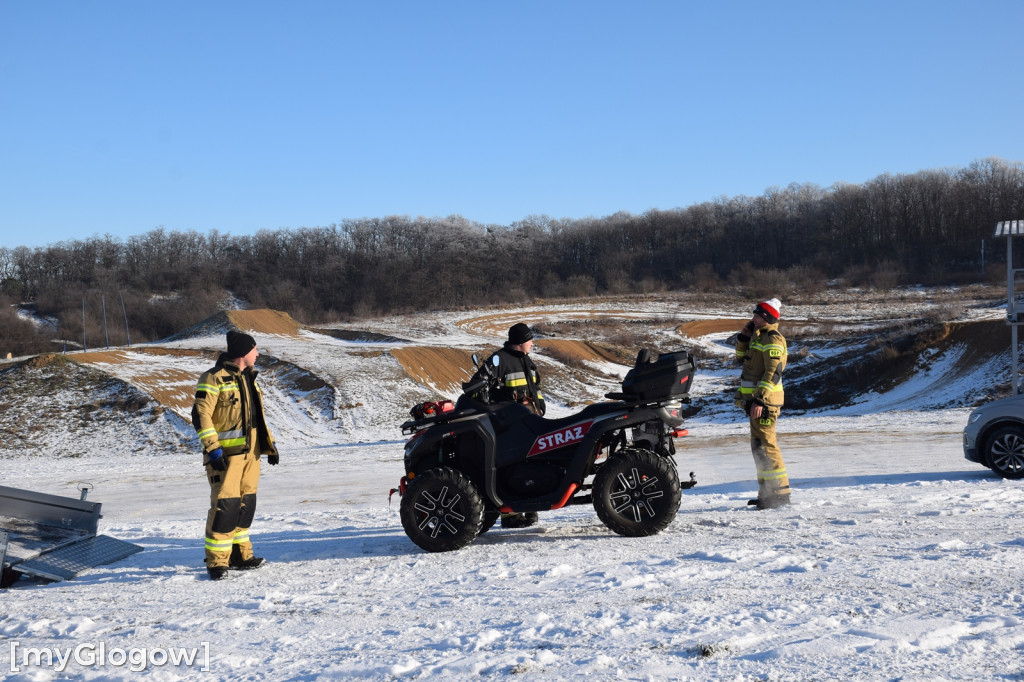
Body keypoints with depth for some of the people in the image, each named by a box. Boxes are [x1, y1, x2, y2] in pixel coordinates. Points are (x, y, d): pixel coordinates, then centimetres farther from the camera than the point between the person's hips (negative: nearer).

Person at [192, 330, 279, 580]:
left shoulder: (248, 378, 17)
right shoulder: (214, 378, -10)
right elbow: (201, 415, -15)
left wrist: (270, 444, 19)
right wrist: (212, 449, -21)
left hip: (250, 452, 8)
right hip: (226, 454, -8)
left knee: (246, 503, 12)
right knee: (225, 505, -10)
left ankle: (240, 554, 22)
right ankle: (216, 561, -3)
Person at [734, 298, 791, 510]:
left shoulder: (773, 339, -13)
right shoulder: (759, 336, 18)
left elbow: (773, 372, -21)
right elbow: (741, 356, 29)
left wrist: (760, 399, -26)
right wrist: (744, 335, 14)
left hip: (765, 399, -10)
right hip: (756, 398, 10)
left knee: (765, 444, -12)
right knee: (758, 445, 14)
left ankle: (780, 492, -9)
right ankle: (767, 491, 21)